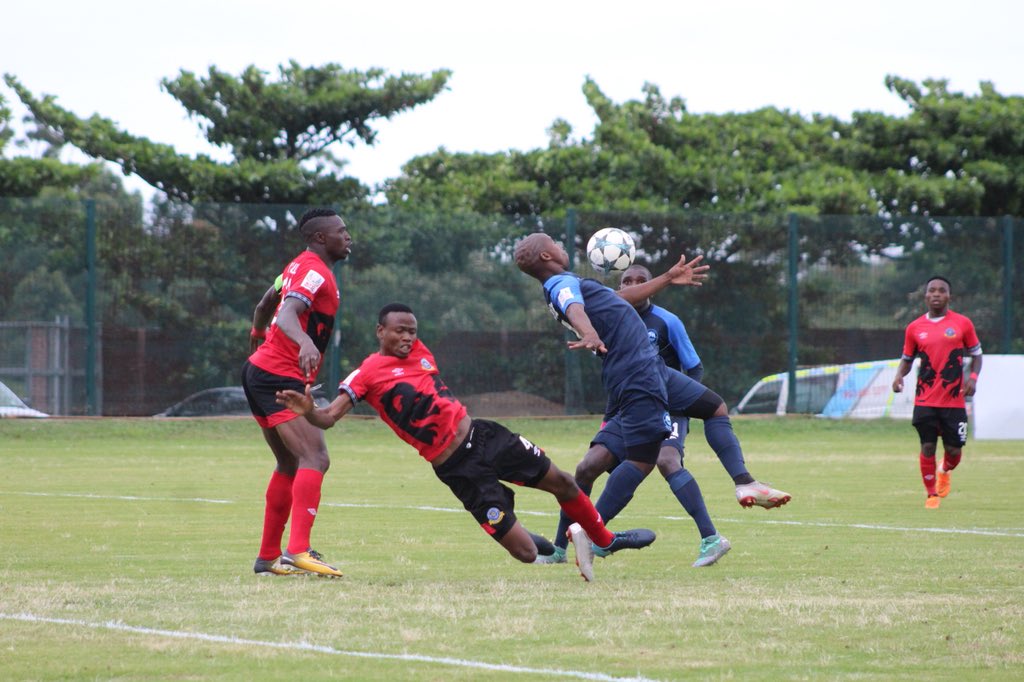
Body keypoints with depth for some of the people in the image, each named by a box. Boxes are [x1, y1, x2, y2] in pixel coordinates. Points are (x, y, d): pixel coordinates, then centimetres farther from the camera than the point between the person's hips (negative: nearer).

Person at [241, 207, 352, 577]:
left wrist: (258, 335, 49)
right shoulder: (315, 272, -13)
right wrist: (305, 343, -49)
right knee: (315, 459, -21)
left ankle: (268, 557, 23)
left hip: (260, 370, 11)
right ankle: (297, 551, -34)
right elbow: (287, 315, -30)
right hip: (279, 378, -11)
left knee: (290, 466, 19)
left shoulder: (299, 267, 17)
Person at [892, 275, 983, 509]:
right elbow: (907, 358, 14)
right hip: (925, 400, 0)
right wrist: (899, 376, -7)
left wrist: (973, 378, -9)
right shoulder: (914, 328, 4)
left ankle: (945, 471, 37)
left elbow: (976, 354, 9)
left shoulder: (962, 323, 1)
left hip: (954, 400, 0)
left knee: (954, 450, 2)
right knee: (927, 447, -4)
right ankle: (931, 494, 12)